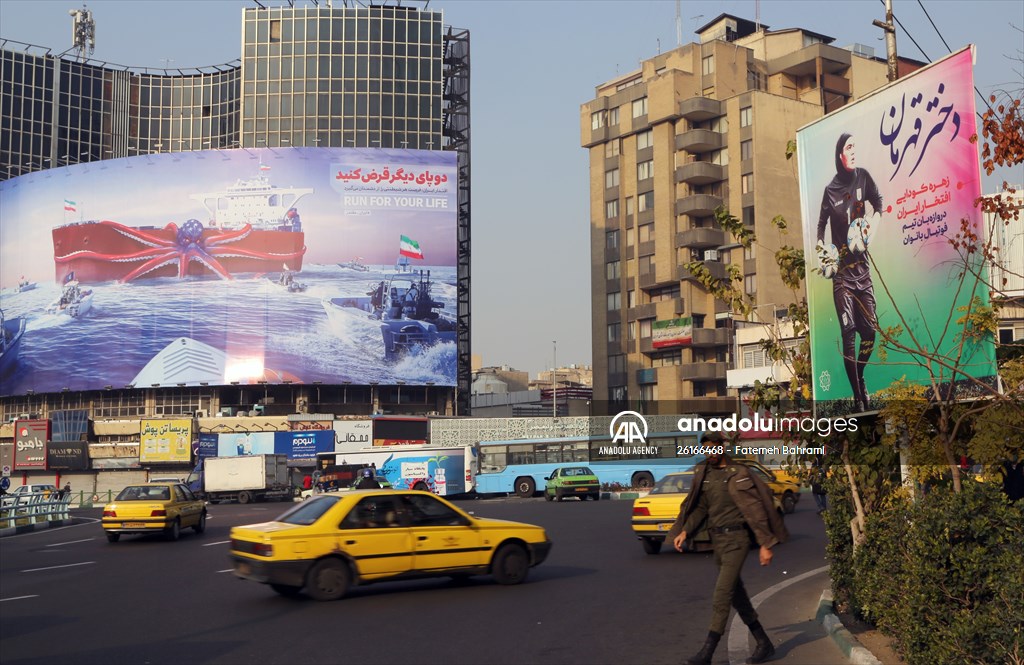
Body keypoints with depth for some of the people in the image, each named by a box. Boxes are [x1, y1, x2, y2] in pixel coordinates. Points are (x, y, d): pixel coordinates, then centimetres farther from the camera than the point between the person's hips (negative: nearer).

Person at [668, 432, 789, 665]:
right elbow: (700, 507, 13)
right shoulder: (703, 473, 9)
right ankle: (764, 644, 26)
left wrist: (765, 544, -13)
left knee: (722, 594, -11)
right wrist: (684, 531, 0)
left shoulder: (737, 475, -11)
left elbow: (755, 510, -12)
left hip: (736, 539, -8)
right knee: (736, 594, 14)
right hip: (717, 540, 8)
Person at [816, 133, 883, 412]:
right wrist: (822, 251, -8)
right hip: (841, 268, -2)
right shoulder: (830, 190, 0)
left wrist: (872, 224, -6)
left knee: (870, 328, -1)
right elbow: (821, 225, 7)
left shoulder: (863, 177, 4)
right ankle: (857, 395, -2)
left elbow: (878, 204, 13)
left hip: (861, 265, 3)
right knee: (848, 331, -7)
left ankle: (860, 378, 25)